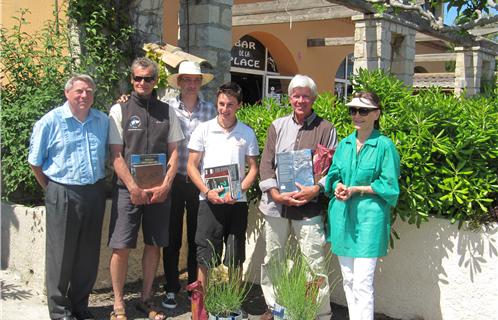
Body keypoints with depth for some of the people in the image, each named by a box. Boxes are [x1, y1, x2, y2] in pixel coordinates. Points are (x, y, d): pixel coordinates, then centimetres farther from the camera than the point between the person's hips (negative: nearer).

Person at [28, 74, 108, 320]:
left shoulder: (103, 121, 6)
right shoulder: (50, 122, -6)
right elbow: (35, 162, -1)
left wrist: (97, 185, 12)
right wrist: (52, 189, 2)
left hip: (95, 193, 4)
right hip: (62, 195, -4)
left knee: (88, 255, 11)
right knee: (61, 255, 3)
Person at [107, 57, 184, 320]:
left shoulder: (167, 111, 10)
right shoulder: (119, 110, 2)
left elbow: (174, 152, 8)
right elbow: (116, 155, -3)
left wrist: (165, 185, -5)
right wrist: (134, 188, -11)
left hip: (159, 190, 3)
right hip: (127, 189, -3)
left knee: (154, 245, 8)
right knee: (121, 247, -4)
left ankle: (146, 299, 22)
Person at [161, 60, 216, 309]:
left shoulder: (210, 110, 3)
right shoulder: (167, 108, -2)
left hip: (200, 182, 1)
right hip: (173, 180, -1)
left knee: (197, 237, 10)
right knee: (172, 237, 7)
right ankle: (171, 289, 20)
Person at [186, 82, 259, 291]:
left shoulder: (247, 133, 6)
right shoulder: (204, 129, 3)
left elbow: (253, 168, 7)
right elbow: (191, 166, 2)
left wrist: (239, 190, -10)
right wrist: (207, 191, -11)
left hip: (237, 202, 2)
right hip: (209, 201, -1)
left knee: (236, 258, 8)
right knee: (206, 258, 1)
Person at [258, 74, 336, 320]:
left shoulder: (325, 129, 1)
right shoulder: (278, 126, 9)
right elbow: (266, 163, 5)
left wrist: (315, 189, -16)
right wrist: (275, 193, -8)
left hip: (309, 206, -3)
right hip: (275, 204, 3)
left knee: (315, 262, -3)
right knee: (272, 258, 13)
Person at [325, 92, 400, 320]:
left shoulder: (384, 145, -6)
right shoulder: (344, 144, 11)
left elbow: (389, 186, -7)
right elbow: (333, 177, 15)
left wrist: (356, 189, -14)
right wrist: (338, 187, -7)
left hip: (368, 218, -6)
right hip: (342, 216, 6)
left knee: (362, 283, -8)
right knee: (347, 280, 14)